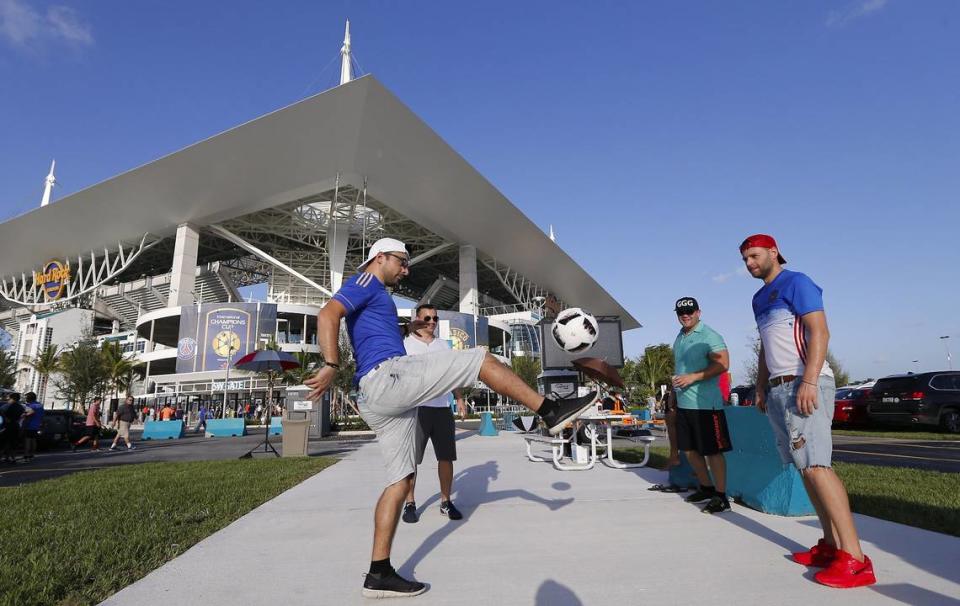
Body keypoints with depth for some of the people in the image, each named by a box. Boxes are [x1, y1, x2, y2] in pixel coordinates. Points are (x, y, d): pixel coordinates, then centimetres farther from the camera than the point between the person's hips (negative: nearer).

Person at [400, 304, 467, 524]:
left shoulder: (444, 345, 17)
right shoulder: (406, 344, 3)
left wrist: (459, 398, 11)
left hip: (443, 408, 4)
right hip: (416, 408, -4)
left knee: (446, 456, 5)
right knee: (411, 458, -1)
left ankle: (446, 502, 16)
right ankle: (410, 503, 11)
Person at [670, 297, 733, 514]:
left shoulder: (709, 336, -8)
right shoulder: (679, 338, 15)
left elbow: (722, 364, -18)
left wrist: (693, 377, -20)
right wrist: (674, 394, 20)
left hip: (705, 404, -8)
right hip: (683, 404, 8)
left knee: (712, 451, -1)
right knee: (689, 449, 15)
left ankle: (721, 496, 10)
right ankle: (706, 487, 31)